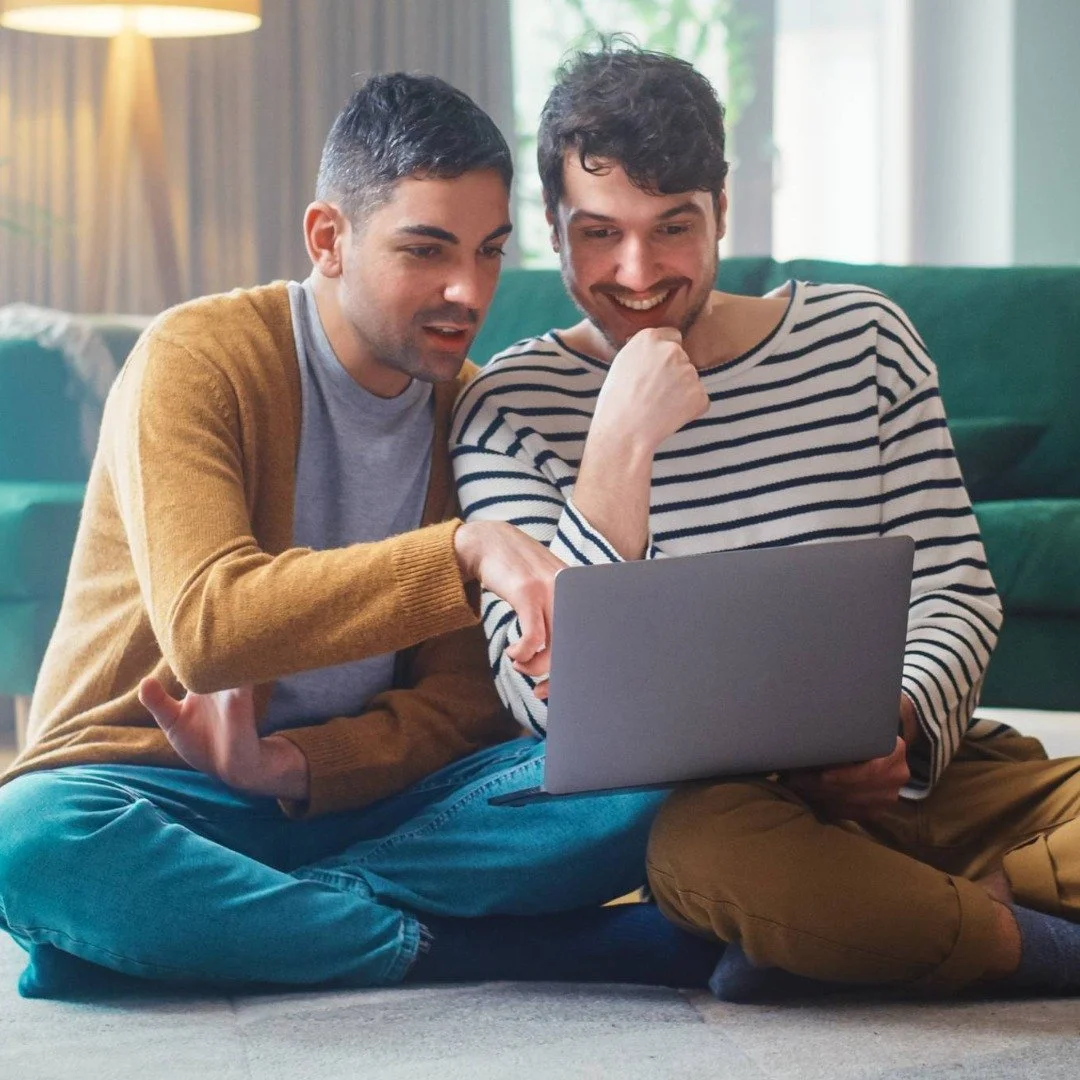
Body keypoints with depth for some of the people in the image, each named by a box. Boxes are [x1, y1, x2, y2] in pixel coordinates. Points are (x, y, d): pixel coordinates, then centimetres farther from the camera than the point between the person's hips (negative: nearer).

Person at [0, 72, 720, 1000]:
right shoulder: (196, 359, -11)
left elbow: (463, 699, 2)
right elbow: (205, 626, -28)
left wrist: (297, 765, -19)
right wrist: (465, 550, -38)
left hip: (359, 792, 4)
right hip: (158, 797, -4)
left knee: (637, 782, -22)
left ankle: (199, 921, -25)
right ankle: (437, 944, -26)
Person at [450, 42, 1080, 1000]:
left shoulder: (862, 337, 8)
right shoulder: (512, 407, 0)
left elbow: (956, 592, 6)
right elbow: (544, 700, -11)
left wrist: (898, 723, -16)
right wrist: (622, 446, -19)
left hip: (925, 773, 2)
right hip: (707, 792, -2)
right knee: (702, 851, -38)